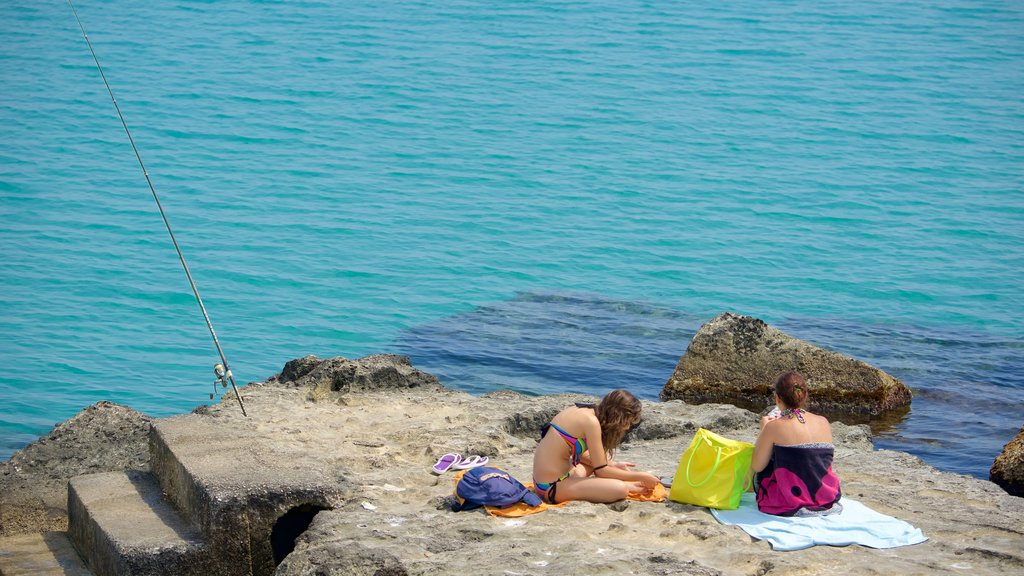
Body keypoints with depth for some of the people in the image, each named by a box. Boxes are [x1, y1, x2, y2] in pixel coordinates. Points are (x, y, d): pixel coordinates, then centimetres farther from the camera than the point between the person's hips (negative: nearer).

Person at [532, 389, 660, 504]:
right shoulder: (591, 421, -18)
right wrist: (641, 477, -5)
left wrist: (614, 465, 17)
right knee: (620, 490, -22)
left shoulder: (582, 411, 8)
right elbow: (601, 470, -14)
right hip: (553, 487, -10)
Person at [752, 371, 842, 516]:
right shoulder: (823, 423, -1)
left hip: (789, 505, -4)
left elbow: (756, 466, -5)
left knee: (762, 473, 27)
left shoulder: (773, 427, -14)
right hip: (826, 500, 4)